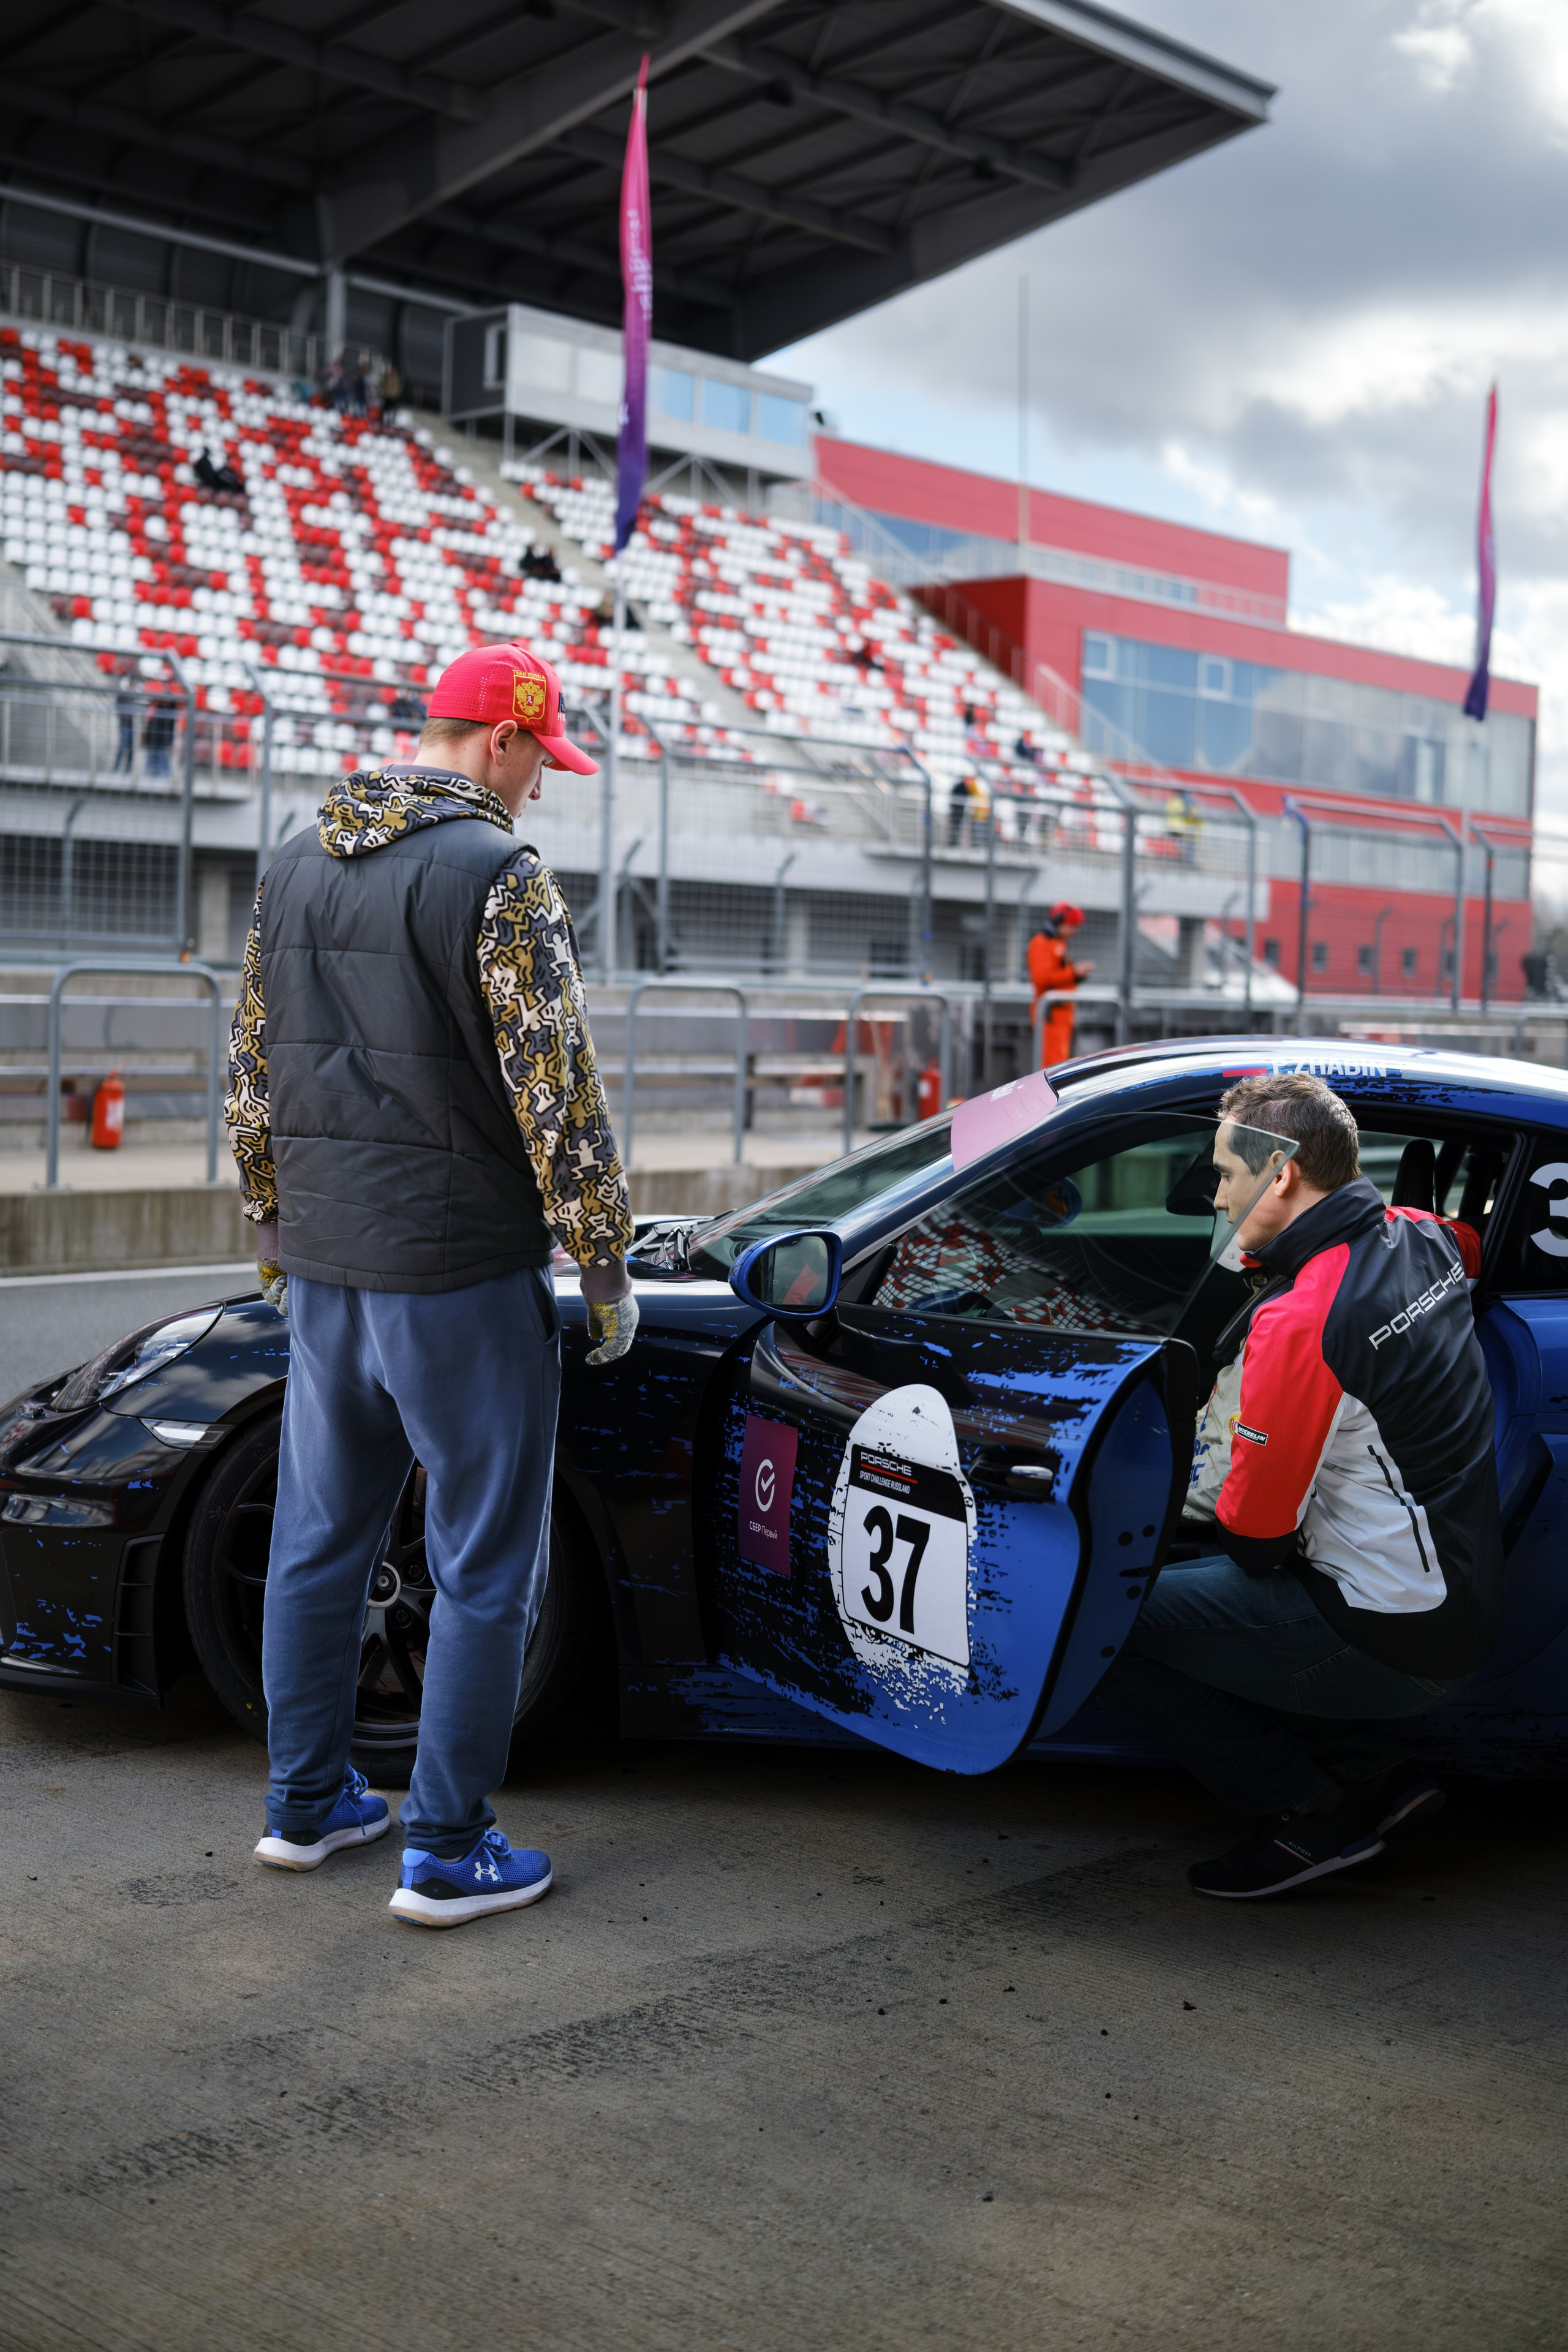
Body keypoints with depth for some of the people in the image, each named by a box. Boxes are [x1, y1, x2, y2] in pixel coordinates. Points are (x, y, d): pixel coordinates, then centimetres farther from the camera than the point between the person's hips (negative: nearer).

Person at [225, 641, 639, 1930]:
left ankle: (307, 1802, 31)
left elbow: (254, 1082, 15)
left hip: (322, 1276, 8)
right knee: (487, 1568, 4)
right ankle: (448, 1853, 11)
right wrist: (607, 1272, -7)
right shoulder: (496, 875, -14)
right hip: (461, 1280, -7)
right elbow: (557, 1096, -16)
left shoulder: (295, 868, 9)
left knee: (319, 1540, 18)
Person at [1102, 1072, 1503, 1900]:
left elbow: (1255, 1530, -17)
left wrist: (1203, 1514, 7)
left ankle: (1314, 1813, -1)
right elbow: (1476, 1240, 31)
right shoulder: (1419, 1238, 2)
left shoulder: (1299, 1322, -23)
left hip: (1384, 1644, -9)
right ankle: (1378, 1775, 15)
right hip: (1465, 1608, 9)